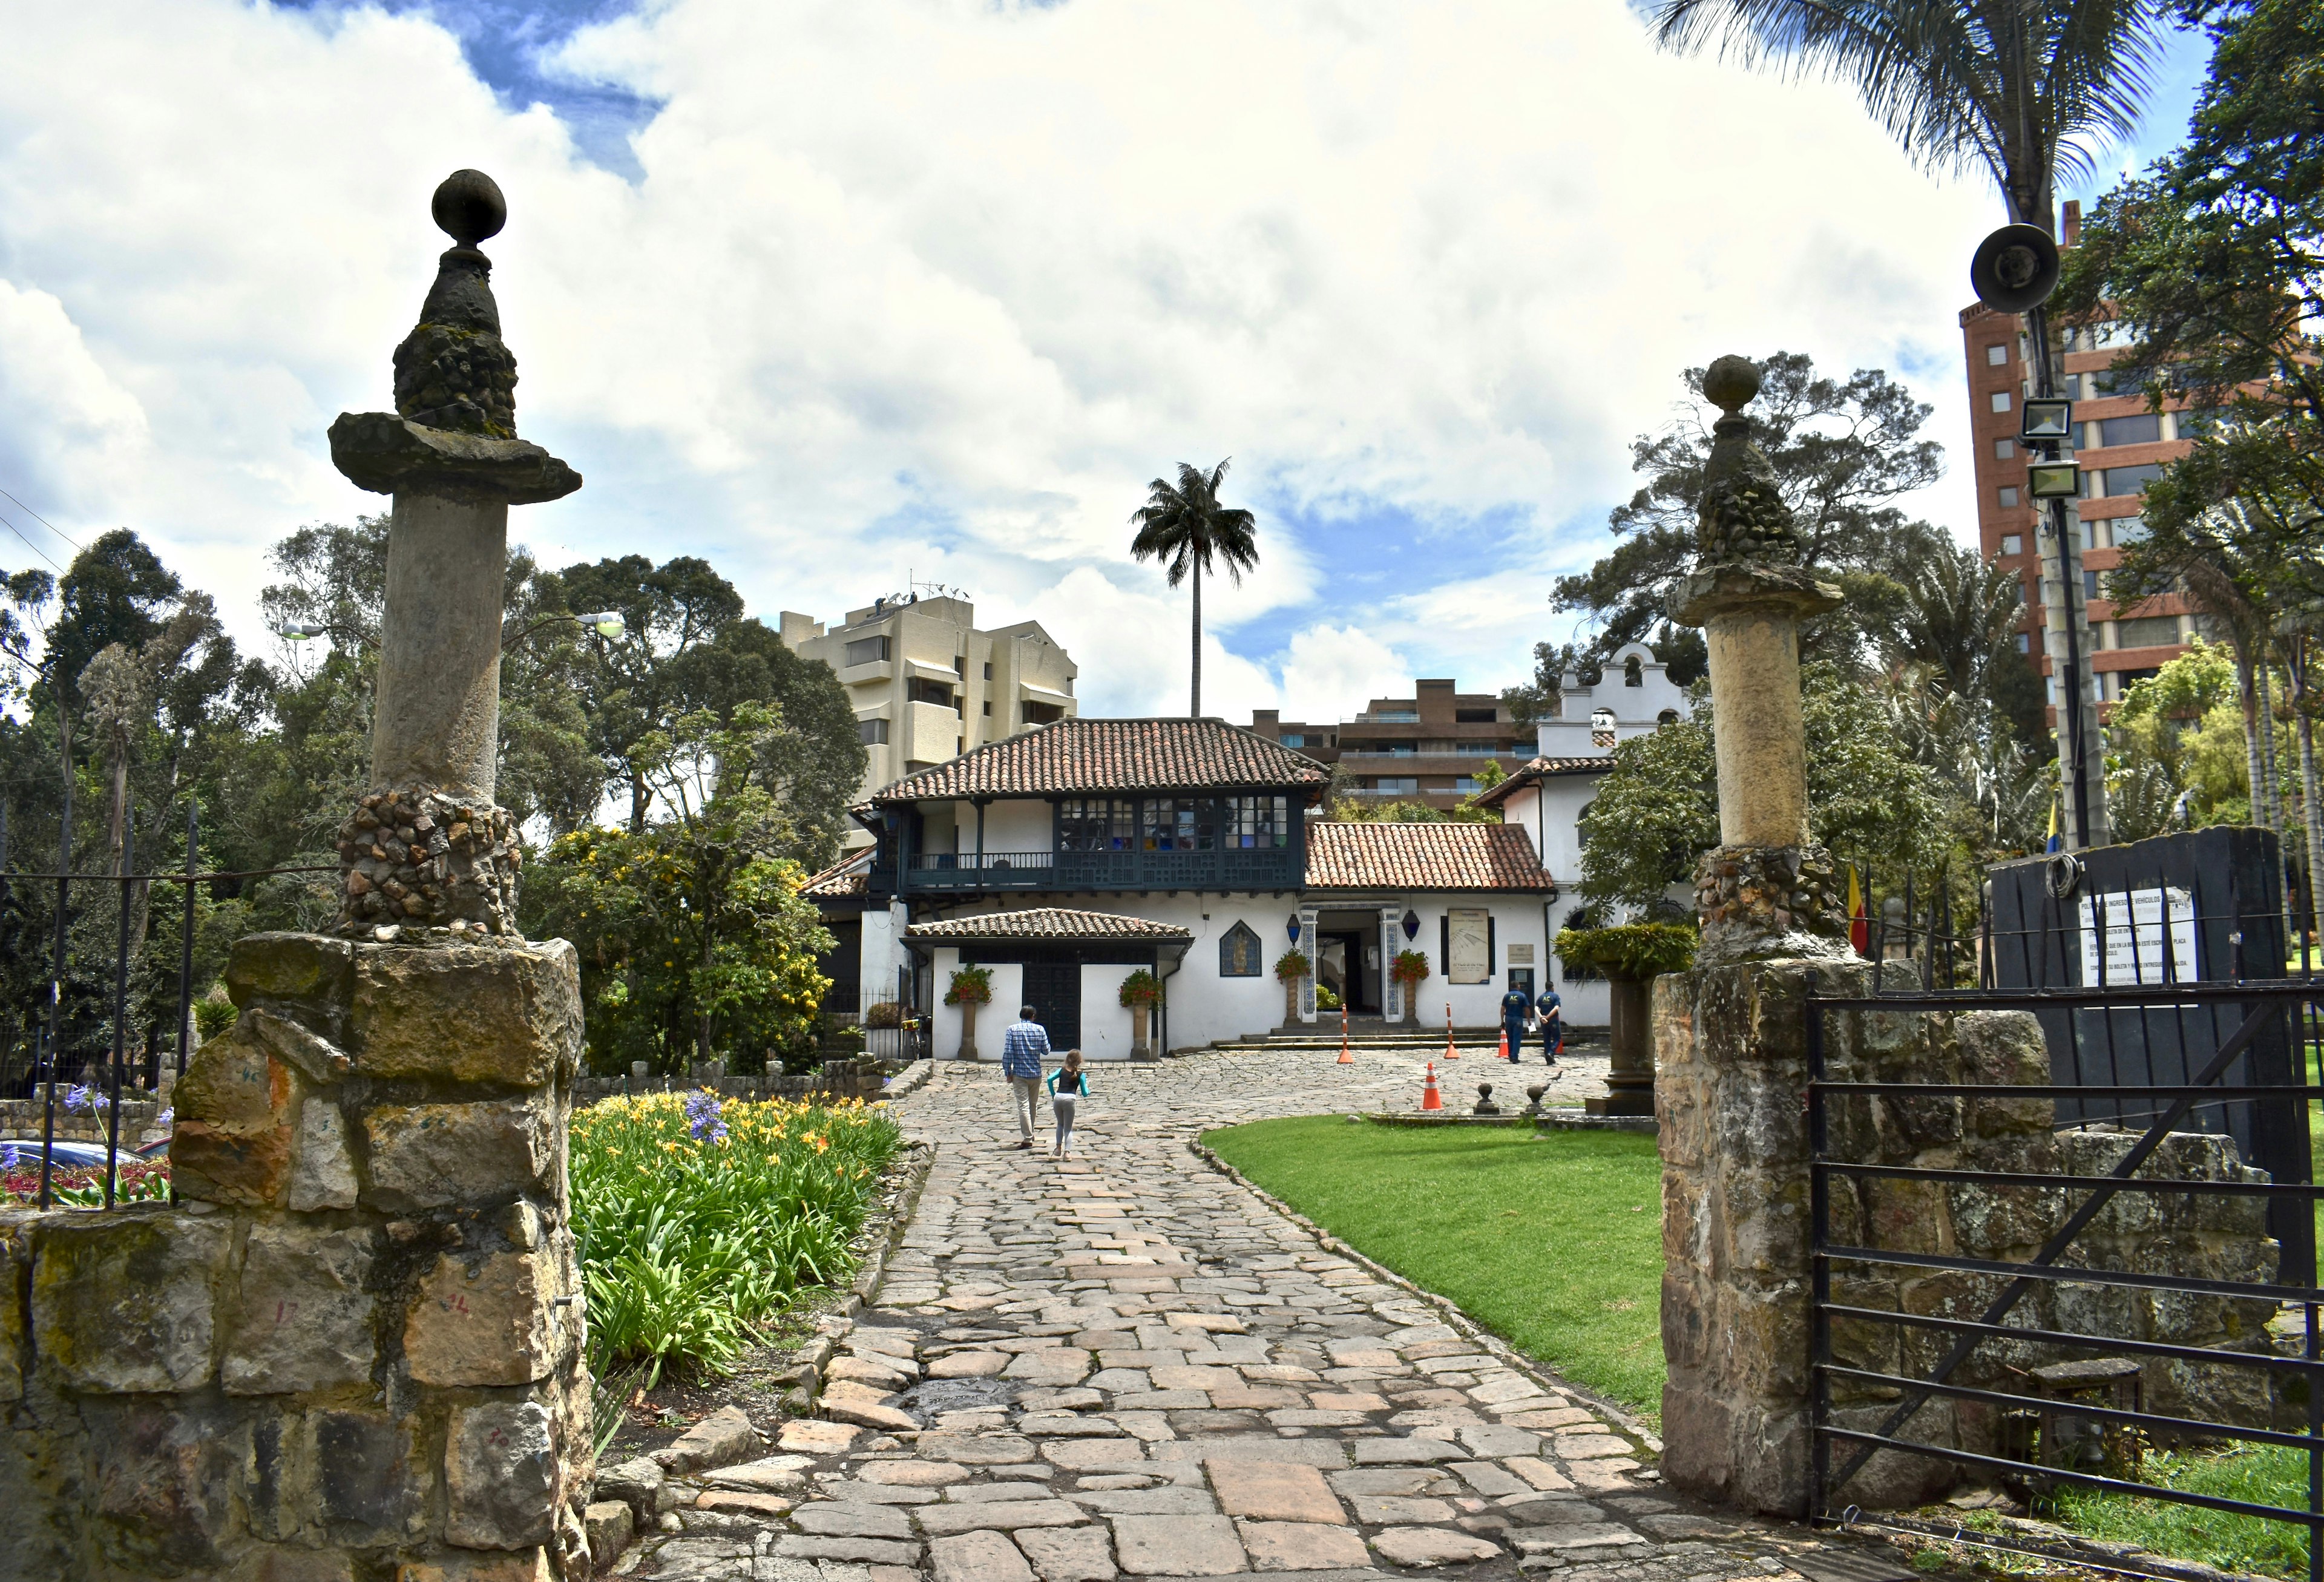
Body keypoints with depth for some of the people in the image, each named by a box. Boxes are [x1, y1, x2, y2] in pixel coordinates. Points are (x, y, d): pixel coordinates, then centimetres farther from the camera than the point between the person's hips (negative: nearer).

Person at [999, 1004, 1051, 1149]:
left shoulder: (1012, 1029, -5)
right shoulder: (1040, 1029, -1)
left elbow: (1007, 1053, -9)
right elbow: (1046, 1050, 2)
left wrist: (1008, 1072, -2)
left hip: (1019, 1073, -2)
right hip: (1036, 1073, 2)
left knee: (1023, 1106, -3)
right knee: (1032, 1104, 18)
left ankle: (1028, 1139, -8)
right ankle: (1030, 1133, 31)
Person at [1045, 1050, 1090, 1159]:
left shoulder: (1062, 1070, 16)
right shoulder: (1081, 1074, 11)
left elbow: (1050, 1079, 0)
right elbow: (1085, 1093, 9)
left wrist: (1053, 1094, 9)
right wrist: (1088, 1090, 32)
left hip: (1058, 1098, 2)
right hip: (1069, 1099, -2)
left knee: (1060, 1124, 24)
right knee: (1068, 1128, 7)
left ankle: (1058, 1149, 17)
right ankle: (1067, 1152, -6)